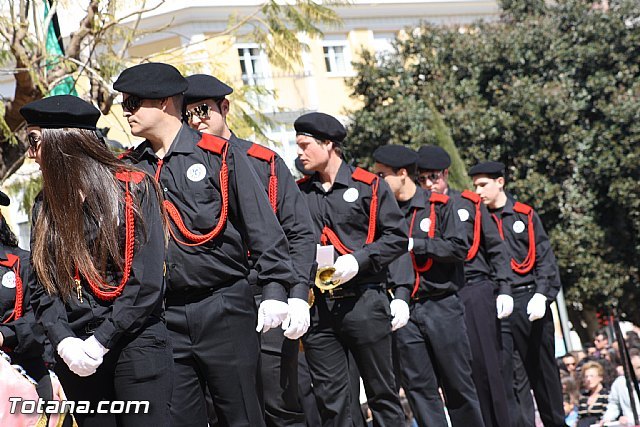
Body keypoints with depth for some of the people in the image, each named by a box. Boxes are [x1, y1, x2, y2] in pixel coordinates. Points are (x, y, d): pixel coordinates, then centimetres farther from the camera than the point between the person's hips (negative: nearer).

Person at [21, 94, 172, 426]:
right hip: (74, 354, 5)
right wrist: (63, 342, -9)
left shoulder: (133, 189, -4)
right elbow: (41, 286, 7)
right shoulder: (46, 205, 11)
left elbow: (146, 281, -9)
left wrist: (100, 342, -14)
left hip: (134, 341, -4)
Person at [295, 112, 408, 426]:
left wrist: (359, 260, -14)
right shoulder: (300, 193, 11)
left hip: (363, 302, -3)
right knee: (330, 398, 5)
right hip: (318, 307, 3)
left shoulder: (369, 185, 0)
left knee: (381, 391, 5)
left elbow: (397, 236, -2)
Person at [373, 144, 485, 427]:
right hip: (404, 311, 3)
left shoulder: (440, 205, 1)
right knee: (418, 385, 1)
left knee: (458, 383, 3)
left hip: (442, 307, -3)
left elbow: (459, 248, -8)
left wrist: (414, 244, -12)